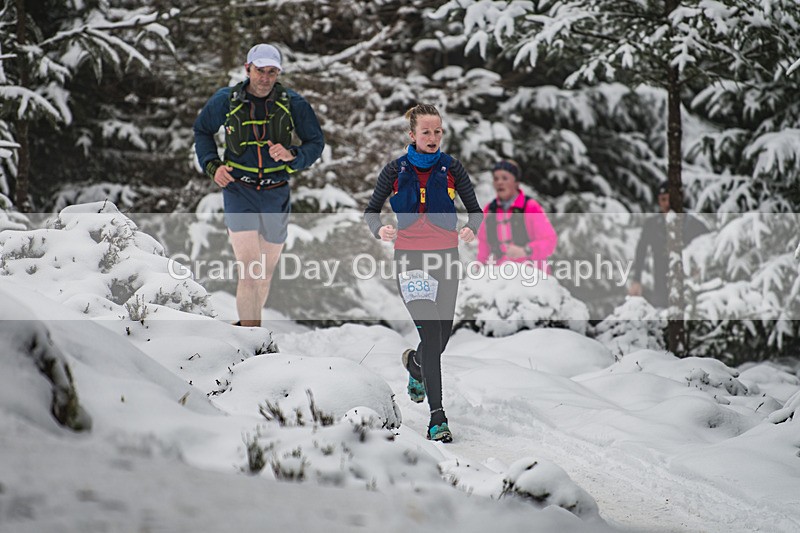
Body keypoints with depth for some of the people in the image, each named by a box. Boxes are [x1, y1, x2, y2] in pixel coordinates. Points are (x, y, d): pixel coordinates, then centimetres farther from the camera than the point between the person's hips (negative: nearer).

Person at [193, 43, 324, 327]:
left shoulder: (293, 104, -3)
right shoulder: (226, 100, -3)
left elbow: (316, 142, 5)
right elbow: (202, 131, 14)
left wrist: (293, 155, -16)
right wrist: (212, 165, -1)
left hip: (276, 194, 2)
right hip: (238, 190, -2)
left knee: (266, 272, 12)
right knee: (249, 271, -16)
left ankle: (250, 323, 35)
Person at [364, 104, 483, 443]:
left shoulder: (451, 168, 1)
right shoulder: (395, 171, -1)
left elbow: (475, 209, 6)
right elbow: (371, 210, 7)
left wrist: (471, 228, -17)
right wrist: (379, 229, -16)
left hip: (446, 255, 2)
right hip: (409, 256, -2)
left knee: (442, 335, 6)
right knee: (430, 332, -15)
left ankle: (415, 363, 45)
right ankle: (437, 416, -15)